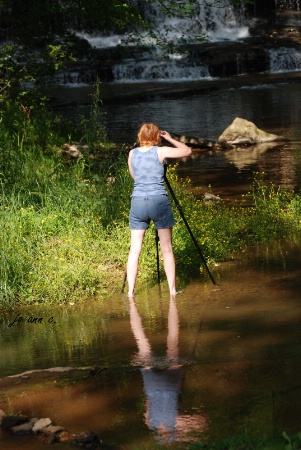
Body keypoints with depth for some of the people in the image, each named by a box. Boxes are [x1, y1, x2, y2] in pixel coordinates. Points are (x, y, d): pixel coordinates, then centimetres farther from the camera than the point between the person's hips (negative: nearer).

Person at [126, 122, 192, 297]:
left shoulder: (132, 153, 8)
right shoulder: (161, 152, -2)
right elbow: (187, 150, 8)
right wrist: (170, 139, 17)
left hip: (137, 202, 3)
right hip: (159, 201, -3)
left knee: (135, 249, 5)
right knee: (167, 249, 5)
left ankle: (131, 290, 2)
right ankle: (172, 289, 8)